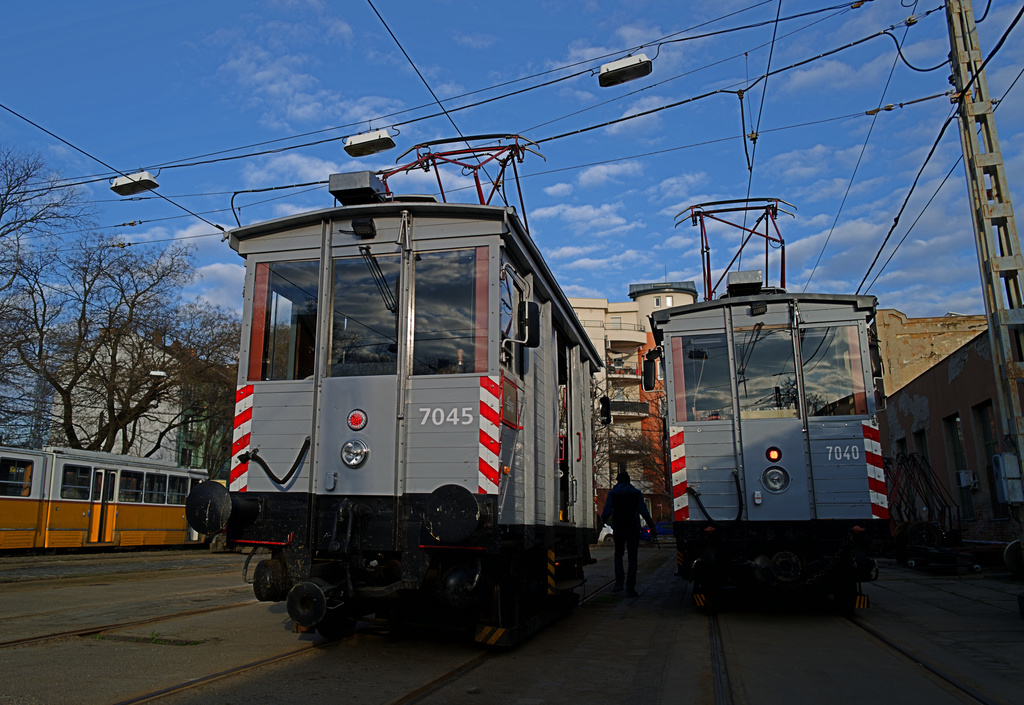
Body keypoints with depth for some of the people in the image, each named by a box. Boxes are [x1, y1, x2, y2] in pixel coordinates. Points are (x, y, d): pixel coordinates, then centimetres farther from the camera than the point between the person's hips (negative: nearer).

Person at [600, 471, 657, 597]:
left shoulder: (612, 493, 2)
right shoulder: (636, 493, 2)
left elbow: (606, 512, -4)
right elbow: (644, 512, -4)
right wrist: (652, 527, -1)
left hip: (618, 529, 1)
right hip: (633, 529, -1)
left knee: (618, 554, 18)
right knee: (632, 558, 2)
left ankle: (619, 582, 5)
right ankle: (630, 588, -4)